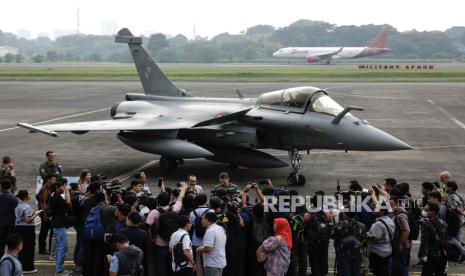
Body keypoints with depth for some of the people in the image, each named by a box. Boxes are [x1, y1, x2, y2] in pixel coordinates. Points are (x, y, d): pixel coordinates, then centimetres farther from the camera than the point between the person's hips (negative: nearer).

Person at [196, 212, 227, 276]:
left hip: (212, 264, -10)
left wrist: (199, 249, -7)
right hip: (220, 262, 10)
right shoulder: (221, 229, 13)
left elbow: (208, 248, -25)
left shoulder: (210, 231, -18)